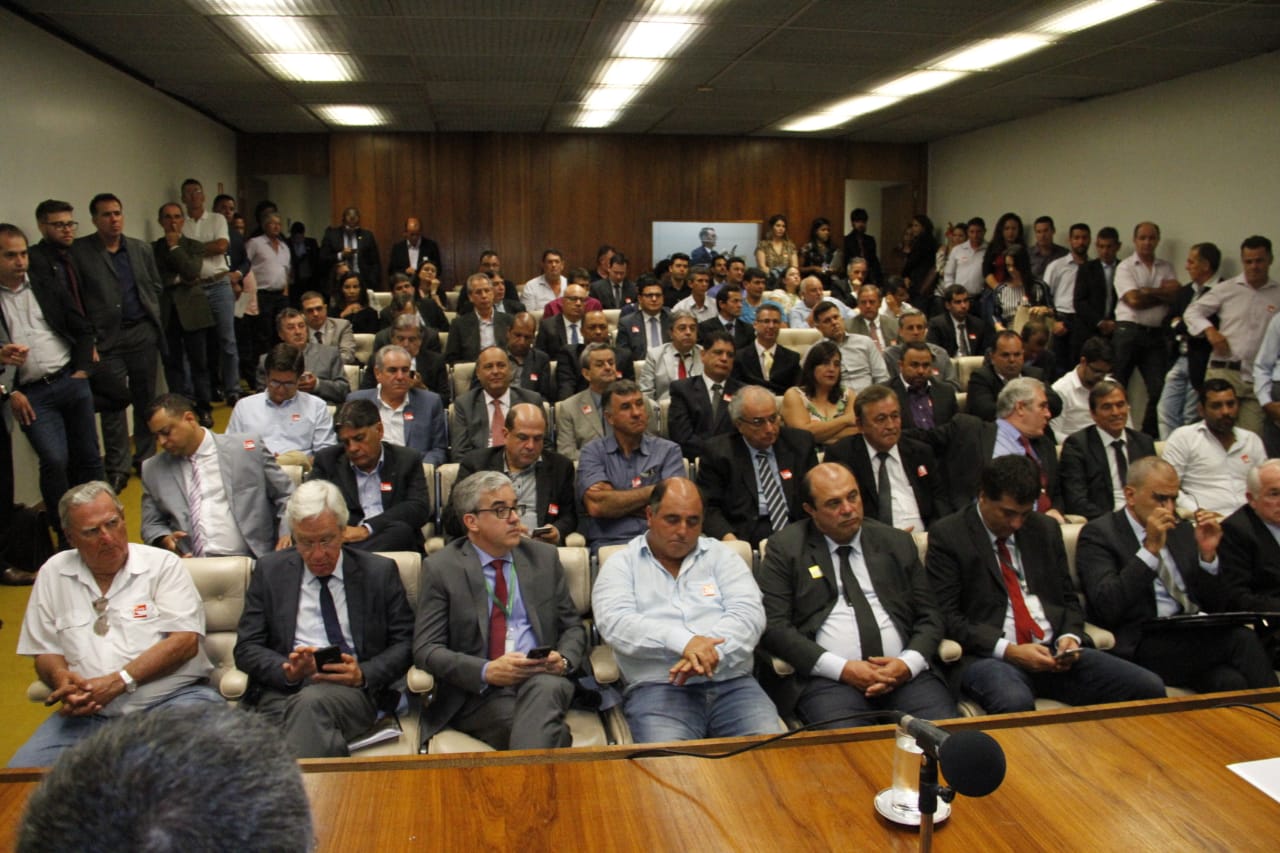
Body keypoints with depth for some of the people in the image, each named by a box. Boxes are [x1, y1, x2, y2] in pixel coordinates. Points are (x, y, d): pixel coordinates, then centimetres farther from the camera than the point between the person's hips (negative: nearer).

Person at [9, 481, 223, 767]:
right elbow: (45, 651, 17)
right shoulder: (53, 574, 14)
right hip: (89, 714, 3)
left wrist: (118, 681, -13)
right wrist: (61, 679, -7)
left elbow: (185, 640, -5)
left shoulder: (162, 564, 5)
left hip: (171, 700, -3)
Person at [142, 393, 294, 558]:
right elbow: (152, 525, 22)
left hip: (249, 562, -1)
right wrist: (165, 540, 0)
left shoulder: (247, 449, 7)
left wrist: (287, 535, -6)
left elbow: (286, 496, 10)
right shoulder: (152, 470, 15)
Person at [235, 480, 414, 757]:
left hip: (352, 689, -1)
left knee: (312, 701, -37)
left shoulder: (380, 571, 12)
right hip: (282, 689, 1)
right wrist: (287, 671, -11)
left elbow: (405, 643, 9)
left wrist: (364, 674, -10)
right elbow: (246, 649, 11)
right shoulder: (269, 571, 15)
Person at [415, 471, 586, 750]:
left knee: (546, 686, -35)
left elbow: (573, 627, 18)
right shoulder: (440, 568, 3)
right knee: (553, 732, -33)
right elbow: (426, 649, -3)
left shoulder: (544, 557, 13)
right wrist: (486, 671, -18)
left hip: (543, 679, 4)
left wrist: (564, 660, -6)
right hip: (477, 693, -3)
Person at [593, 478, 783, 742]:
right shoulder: (622, 564, 11)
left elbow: (749, 613, 2)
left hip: (731, 683, 3)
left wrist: (710, 652, -18)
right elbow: (614, 622, -7)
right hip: (658, 687, -2)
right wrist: (683, 641, -21)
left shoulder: (721, 556, 16)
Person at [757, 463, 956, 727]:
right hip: (829, 678, -3)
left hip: (903, 672, 4)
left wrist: (909, 663, -5)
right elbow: (774, 626, -2)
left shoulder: (896, 542, 17)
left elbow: (928, 616, 16)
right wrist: (842, 668, -11)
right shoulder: (786, 548, 7)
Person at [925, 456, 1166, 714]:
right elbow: (946, 615, -7)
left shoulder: (1045, 529, 16)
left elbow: (1068, 599, 21)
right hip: (988, 656, -6)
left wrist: (1069, 637, -1)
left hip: (1054, 652, 6)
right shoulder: (948, 535, -1)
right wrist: (1008, 650, -16)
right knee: (1014, 702, -40)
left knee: (1149, 687, -15)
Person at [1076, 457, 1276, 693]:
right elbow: (1107, 607, -16)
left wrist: (1208, 553, 0)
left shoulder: (1182, 529, 17)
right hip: (1142, 645, -5)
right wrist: (1151, 549, -19)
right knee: (1241, 640, -25)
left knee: (1230, 682, -28)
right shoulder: (1098, 533, -2)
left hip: (1194, 637, 6)